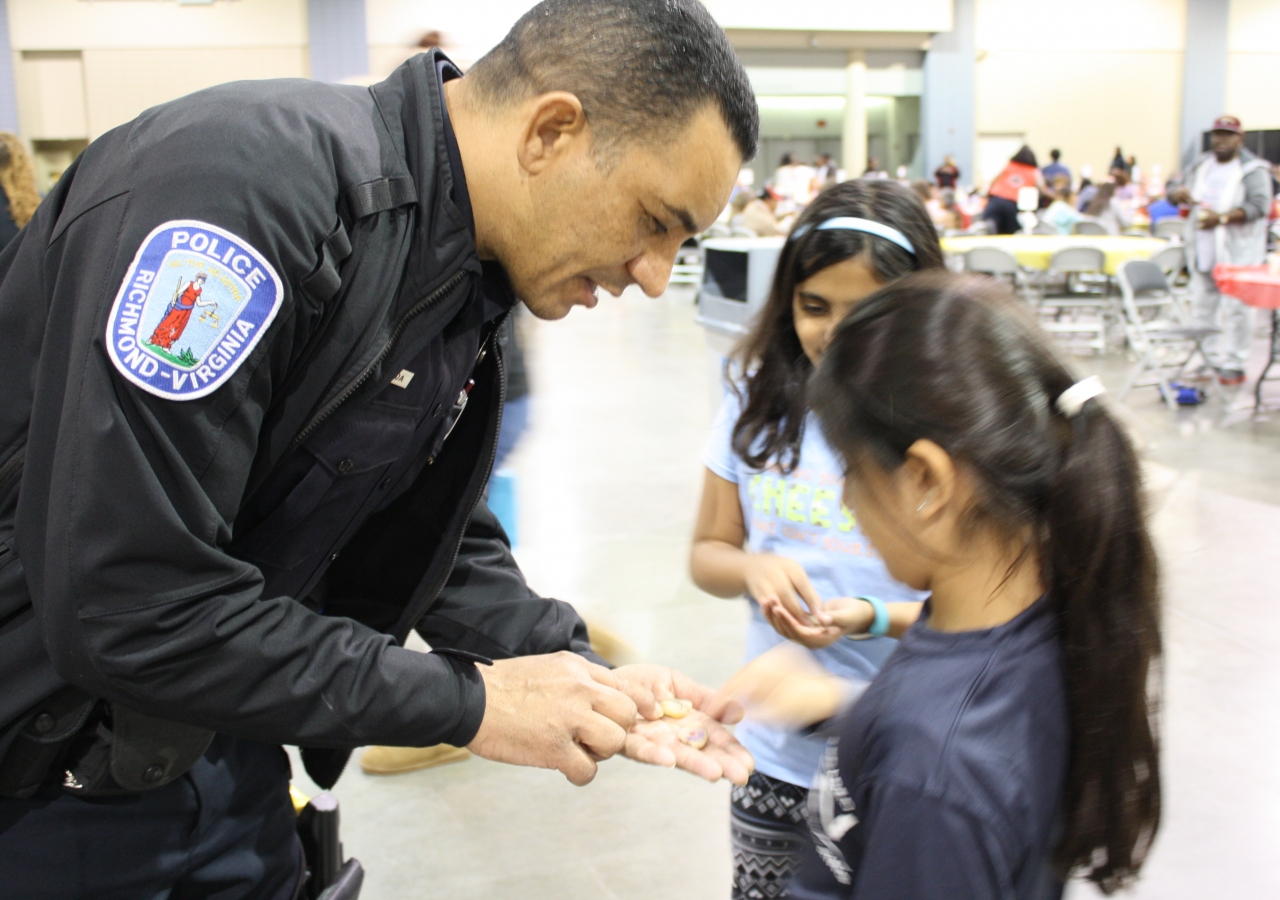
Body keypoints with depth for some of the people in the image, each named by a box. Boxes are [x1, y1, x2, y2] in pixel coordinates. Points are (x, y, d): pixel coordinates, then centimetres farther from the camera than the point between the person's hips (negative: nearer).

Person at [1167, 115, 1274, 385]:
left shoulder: (1253, 170, -4)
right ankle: (1212, 359, 20)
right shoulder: (1200, 167, 14)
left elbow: (1260, 205, -14)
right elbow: (1174, 195, 17)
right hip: (1204, 252, 6)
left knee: (1234, 310, -7)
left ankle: (1234, 366, -3)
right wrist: (1179, 195, -9)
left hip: (1237, 253, -6)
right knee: (1203, 307, 10)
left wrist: (1222, 218, -26)